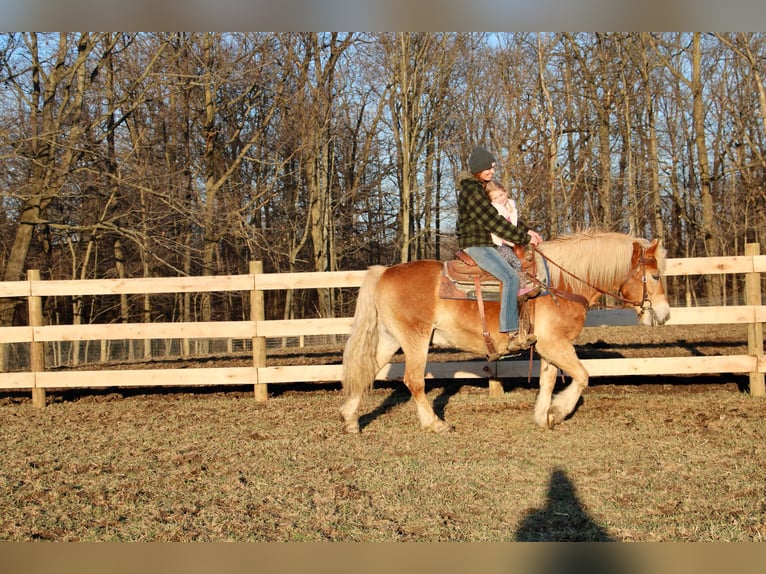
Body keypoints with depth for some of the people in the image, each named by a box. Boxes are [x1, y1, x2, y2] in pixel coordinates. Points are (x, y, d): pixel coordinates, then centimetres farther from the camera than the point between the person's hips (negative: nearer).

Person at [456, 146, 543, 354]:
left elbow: (508, 214, 21)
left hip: (485, 245, 11)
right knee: (510, 277, -25)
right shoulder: (472, 191, -14)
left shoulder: (484, 189, 18)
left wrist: (527, 230, 6)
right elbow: (493, 221, -18)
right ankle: (512, 335, -32)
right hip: (475, 245, -11)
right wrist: (525, 238, -13)